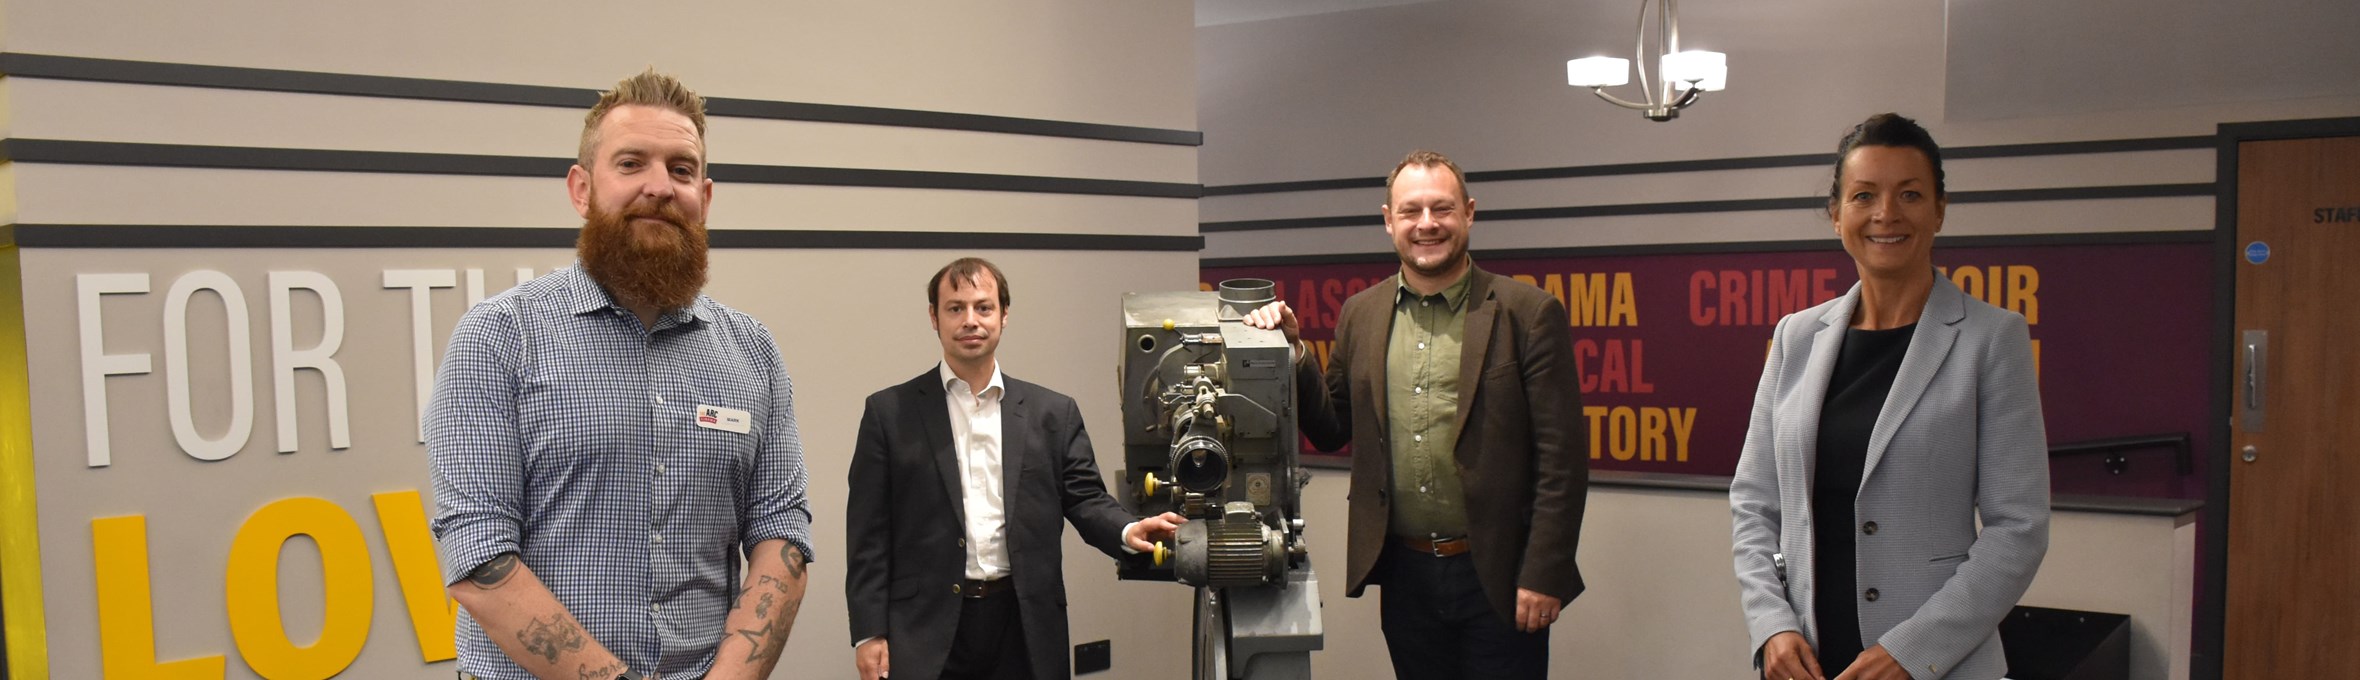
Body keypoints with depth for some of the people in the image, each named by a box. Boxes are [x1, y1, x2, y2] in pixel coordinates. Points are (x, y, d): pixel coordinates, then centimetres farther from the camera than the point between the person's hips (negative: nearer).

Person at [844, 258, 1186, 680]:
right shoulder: (890, 412, 3)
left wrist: (1127, 531, -15)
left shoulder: (1053, 413, 8)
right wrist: (869, 632, -4)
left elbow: (1084, 498, 7)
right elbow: (869, 531, 1)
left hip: (1025, 629, 2)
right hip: (926, 630, -1)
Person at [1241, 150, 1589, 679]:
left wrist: (1543, 576, -12)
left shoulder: (1528, 313, -5)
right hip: (1404, 573, 4)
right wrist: (1293, 351, -3)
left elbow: (1563, 457, -8)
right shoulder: (1360, 315, 7)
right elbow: (1330, 432, 12)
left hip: (1495, 576, -3)